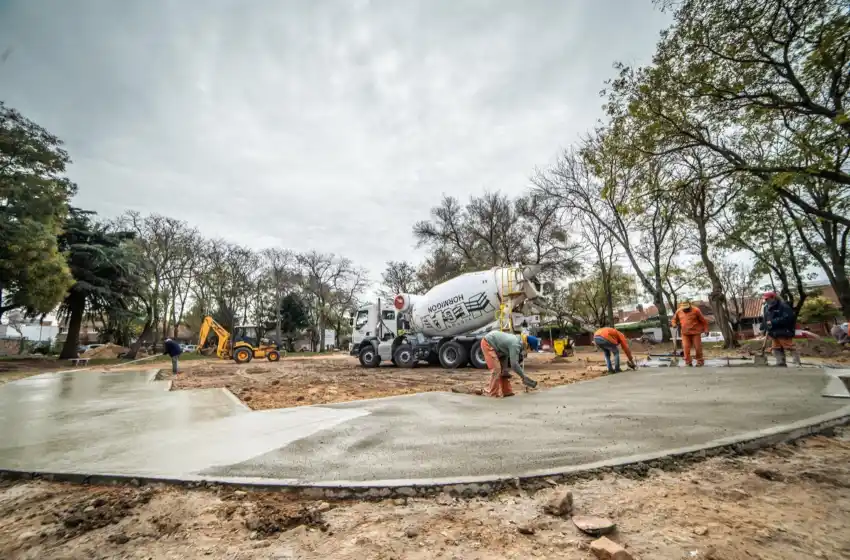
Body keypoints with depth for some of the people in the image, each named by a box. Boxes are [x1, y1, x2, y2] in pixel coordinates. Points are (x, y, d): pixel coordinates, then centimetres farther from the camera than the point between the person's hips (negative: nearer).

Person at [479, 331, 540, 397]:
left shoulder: (519, 341, 1)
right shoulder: (515, 344, -28)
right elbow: (514, 364, -28)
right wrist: (524, 377, -18)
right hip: (487, 343, -10)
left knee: (503, 369, 10)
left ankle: (506, 391, 16)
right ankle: (493, 393, -5)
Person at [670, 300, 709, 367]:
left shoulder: (696, 310, -9)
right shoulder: (679, 311, 0)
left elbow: (703, 320, -2)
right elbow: (674, 319, 14)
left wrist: (706, 330, -2)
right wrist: (674, 324, -6)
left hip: (695, 332, -2)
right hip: (685, 333, 2)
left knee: (698, 347, 5)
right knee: (686, 348, -2)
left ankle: (700, 361, 23)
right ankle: (688, 362, 8)